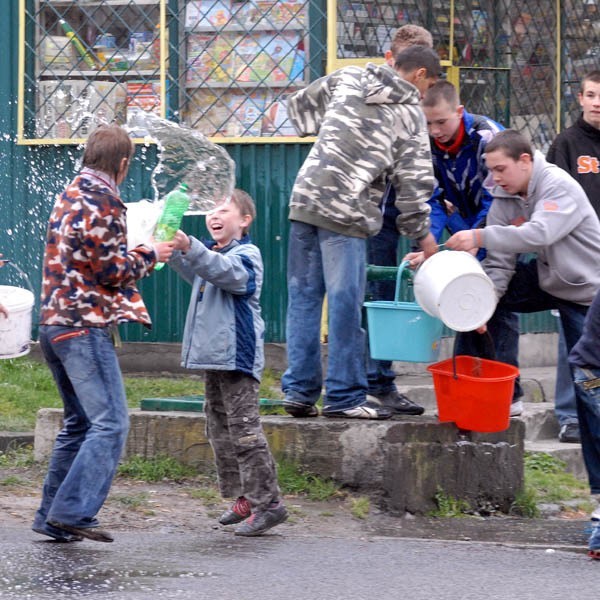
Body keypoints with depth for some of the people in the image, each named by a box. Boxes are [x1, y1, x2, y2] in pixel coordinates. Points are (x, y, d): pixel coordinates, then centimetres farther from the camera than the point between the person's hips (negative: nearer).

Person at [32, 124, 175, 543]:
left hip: (55, 321, 10)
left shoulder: (71, 195, 16)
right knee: (111, 422, -12)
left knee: (80, 423, 16)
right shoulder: (103, 201, -12)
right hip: (86, 325, -10)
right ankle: (73, 512, -19)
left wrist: (139, 254, 24)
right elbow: (113, 271, -13)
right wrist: (151, 255, 1)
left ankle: (53, 515, 15)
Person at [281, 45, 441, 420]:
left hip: (306, 198, 5)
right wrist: (422, 233, 13)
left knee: (304, 297, 9)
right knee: (345, 304, -2)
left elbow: (300, 104, 27)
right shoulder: (410, 114, 2)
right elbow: (414, 181, 1)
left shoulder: (347, 79, 14)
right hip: (346, 213, -5)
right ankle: (344, 397, 1)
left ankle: (300, 390, 12)